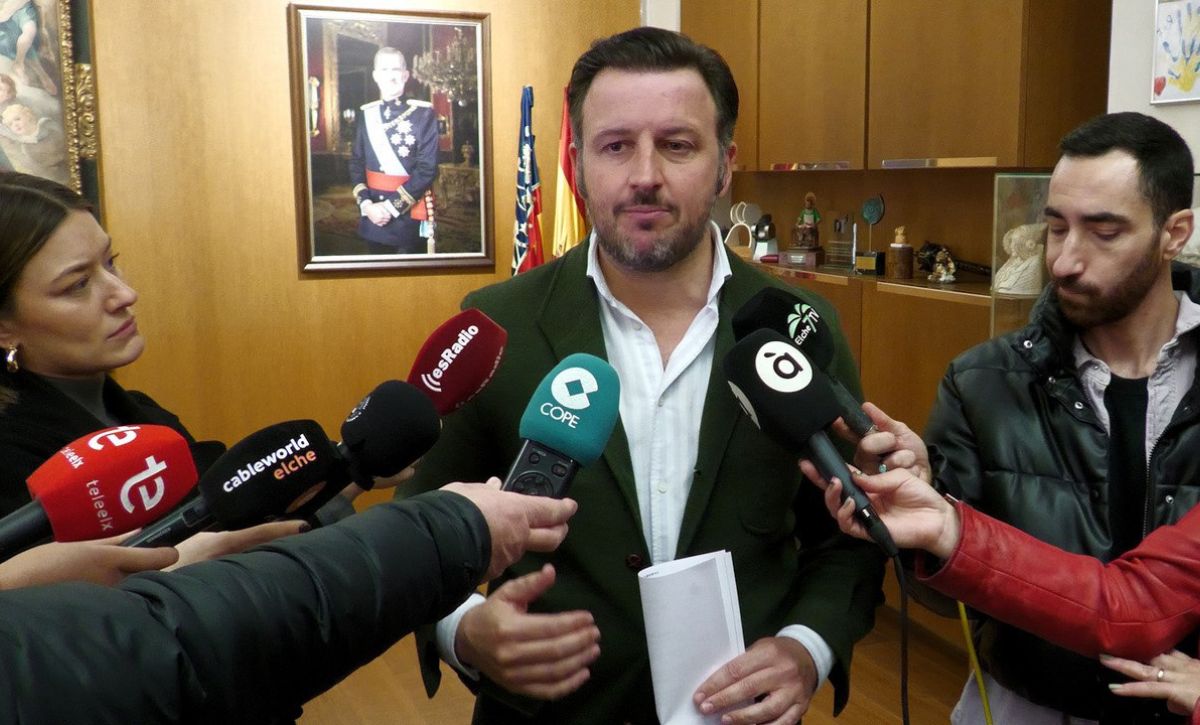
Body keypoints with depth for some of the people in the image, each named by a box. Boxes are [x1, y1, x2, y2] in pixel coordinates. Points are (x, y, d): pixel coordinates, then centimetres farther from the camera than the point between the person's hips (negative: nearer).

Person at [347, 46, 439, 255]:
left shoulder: (424, 113, -7)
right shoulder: (366, 113, 7)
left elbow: (427, 169, -13)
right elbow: (356, 163, 8)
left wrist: (391, 206, -16)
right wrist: (365, 203, -9)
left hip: (409, 215, -4)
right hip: (373, 214, 4)